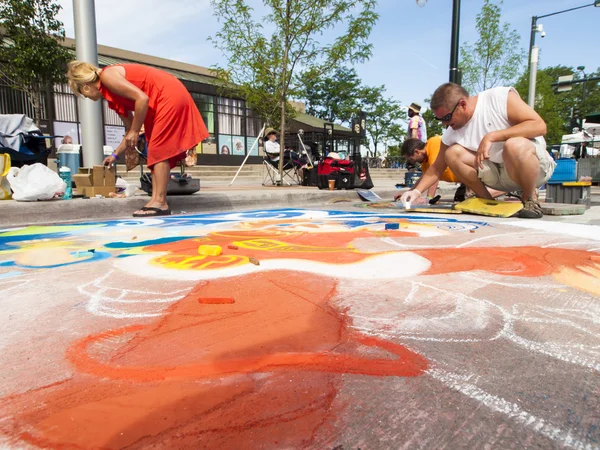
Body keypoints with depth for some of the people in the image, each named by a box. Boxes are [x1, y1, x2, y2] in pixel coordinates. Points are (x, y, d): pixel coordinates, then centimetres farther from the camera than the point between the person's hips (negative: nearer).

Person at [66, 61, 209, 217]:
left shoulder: (107, 76, -9)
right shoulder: (112, 95, 18)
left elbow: (142, 98, -20)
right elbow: (130, 129, 23)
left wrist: (135, 131, -13)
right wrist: (115, 155, 28)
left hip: (170, 96, -10)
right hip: (164, 101, 10)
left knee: (158, 151, -11)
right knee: (155, 151, 8)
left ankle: (160, 203, -9)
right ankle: (156, 199, 6)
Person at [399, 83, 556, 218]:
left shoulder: (501, 97, -19)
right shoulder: (451, 134, -7)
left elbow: (539, 125, -24)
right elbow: (437, 168, 3)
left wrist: (492, 136, -32)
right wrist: (417, 190, -13)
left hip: (537, 166, -4)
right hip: (499, 175, 5)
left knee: (515, 145, -38)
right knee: (453, 153, -16)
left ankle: (530, 199, -12)